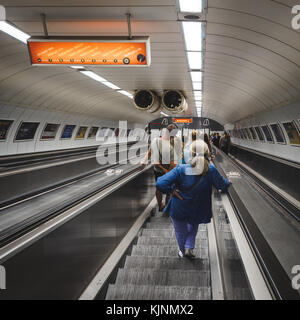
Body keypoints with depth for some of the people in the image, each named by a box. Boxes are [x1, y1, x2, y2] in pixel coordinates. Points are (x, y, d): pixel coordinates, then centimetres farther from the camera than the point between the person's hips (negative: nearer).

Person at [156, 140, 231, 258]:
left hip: (179, 209, -1)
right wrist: (228, 183, 19)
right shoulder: (211, 170, -23)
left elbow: (160, 184, -33)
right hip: (198, 211, 1)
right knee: (193, 227, 35)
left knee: (181, 232, 26)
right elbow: (221, 185, -4)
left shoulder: (181, 169, -27)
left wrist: (172, 191, -15)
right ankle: (189, 248, 22)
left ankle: (183, 251, 46)